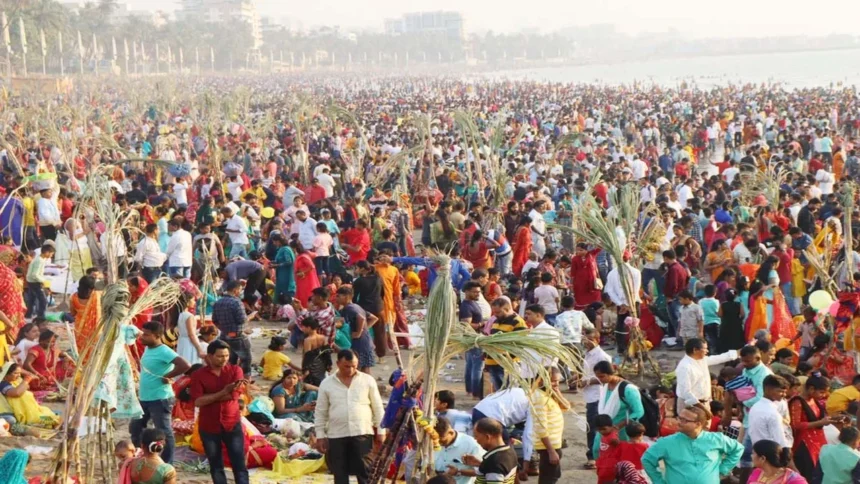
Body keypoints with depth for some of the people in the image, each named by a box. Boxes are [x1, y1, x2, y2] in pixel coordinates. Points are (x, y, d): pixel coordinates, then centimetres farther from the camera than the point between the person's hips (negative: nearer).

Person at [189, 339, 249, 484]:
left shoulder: (235, 370, -1)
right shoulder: (198, 375, -4)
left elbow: (235, 395, -15)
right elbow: (198, 402, -14)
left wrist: (209, 397, -13)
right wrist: (223, 392, -19)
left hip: (232, 424, 0)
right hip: (209, 426, 0)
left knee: (239, 464, -1)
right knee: (215, 466, 9)